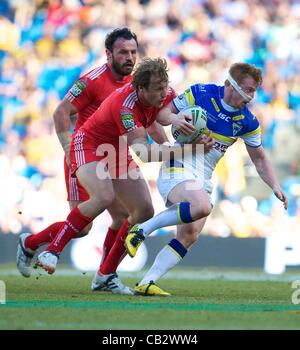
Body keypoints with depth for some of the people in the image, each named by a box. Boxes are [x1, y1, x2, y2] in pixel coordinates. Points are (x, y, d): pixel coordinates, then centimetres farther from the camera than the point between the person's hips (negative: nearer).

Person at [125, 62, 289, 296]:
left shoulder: (248, 122, 6)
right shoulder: (200, 93, -6)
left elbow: (259, 158, 16)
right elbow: (163, 112, 1)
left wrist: (276, 187, 3)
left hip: (204, 178, 6)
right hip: (179, 166, -6)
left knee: (189, 236, -9)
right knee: (202, 206, -34)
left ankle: (147, 283, -7)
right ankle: (142, 229, -19)